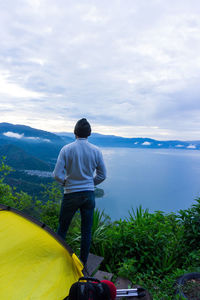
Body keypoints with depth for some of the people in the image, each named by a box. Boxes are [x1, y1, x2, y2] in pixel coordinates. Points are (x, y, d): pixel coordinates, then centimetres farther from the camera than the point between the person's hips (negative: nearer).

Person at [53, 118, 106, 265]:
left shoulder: (66, 149, -12)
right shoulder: (96, 151, -4)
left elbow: (57, 174, -12)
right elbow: (102, 175, 2)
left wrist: (66, 181, 7)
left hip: (71, 194, -2)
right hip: (89, 194, 2)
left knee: (62, 228, 18)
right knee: (87, 231, 13)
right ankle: (83, 264, 27)